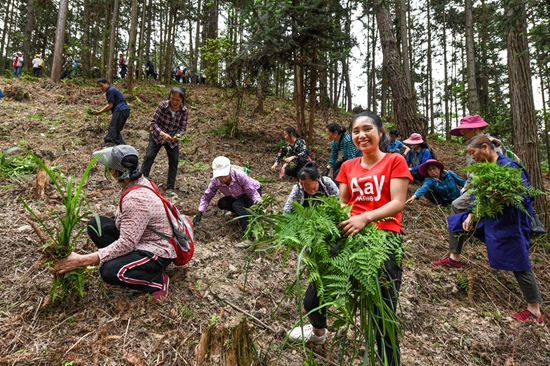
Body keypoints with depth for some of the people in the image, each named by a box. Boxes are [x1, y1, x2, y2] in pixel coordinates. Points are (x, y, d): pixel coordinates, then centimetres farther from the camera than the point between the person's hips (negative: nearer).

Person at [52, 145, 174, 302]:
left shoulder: (136, 199, -30)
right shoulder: (138, 182, -5)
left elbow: (126, 244, -30)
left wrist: (81, 260, -29)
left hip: (157, 252, -9)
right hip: (140, 239, 9)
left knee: (109, 271, -27)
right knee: (96, 224, 1)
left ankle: (157, 280, -3)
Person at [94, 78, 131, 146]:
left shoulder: (110, 90, -4)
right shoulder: (113, 89, 27)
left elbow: (110, 105, -9)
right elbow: (110, 105, 24)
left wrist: (99, 112, -4)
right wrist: (100, 111, 16)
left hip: (120, 110, -10)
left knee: (112, 128, -17)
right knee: (116, 130, 12)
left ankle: (109, 144, -27)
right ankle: (121, 145, 8)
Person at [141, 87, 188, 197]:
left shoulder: (184, 111, -18)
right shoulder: (162, 105, -23)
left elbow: (182, 128, -12)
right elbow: (153, 122, -21)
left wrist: (178, 135, -35)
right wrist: (162, 133, -37)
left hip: (172, 139, 2)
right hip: (157, 135, -2)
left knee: (174, 161, -3)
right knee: (149, 157, -11)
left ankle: (169, 189, 7)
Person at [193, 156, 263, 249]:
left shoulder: (240, 176, -36)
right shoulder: (215, 181, -23)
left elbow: (253, 192, -33)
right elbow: (207, 196, -14)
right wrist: (200, 213, -25)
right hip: (238, 196, 6)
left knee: (237, 205, -33)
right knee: (221, 203, -19)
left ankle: (251, 237, -40)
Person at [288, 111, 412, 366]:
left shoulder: (395, 161, 1)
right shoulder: (348, 167, 15)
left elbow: (398, 203, -8)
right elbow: (342, 203, 13)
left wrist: (365, 218, -22)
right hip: (349, 236, 5)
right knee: (312, 299, 9)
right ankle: (318, 331, 43)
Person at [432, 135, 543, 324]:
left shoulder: (508, 165, -22)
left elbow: (525, 195, -24)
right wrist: (471, 215, 4)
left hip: (510, 220, -9)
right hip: (490, 214, 9)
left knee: (518, 262, -3)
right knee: (457, 221, 17)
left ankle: (535, 312, 10)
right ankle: (454, 259, 32)